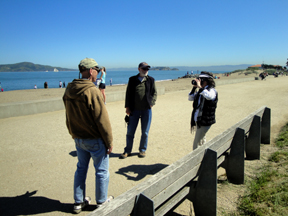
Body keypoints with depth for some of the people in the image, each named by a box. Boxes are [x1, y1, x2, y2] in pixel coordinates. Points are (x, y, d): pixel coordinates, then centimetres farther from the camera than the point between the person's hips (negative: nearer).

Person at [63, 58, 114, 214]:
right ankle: (102, 202, 28)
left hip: (78, 138, 7)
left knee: (81, 168, 21)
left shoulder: (69, 90, 3)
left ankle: (79, 202, 34)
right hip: (95, 139, -7)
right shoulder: (92, 91, -22)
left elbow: (69, 117, 12)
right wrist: (109, 141, -12)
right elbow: (102, 119, -21)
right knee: (101, 171, 11)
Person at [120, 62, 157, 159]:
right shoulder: (132, 80, 6)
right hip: (134, 110, 0)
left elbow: (154, 93, 10)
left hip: (146, 109, 0)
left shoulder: (151, 80, 6)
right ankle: (127, 151, 21)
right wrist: (127, 107, 0)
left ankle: (142, 150, 26)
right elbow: (128, 94, 7)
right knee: (130, 132, 6)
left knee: (145, 132, 9)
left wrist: (151, 103, -5)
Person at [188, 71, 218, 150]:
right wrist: (194, 88, 2)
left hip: (205, 122, -9)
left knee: (196, 145, -7)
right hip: (198, 120, 9)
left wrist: (200, 87, -30)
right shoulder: (200, 91, 8)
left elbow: (209, 96, -38)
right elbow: (190, 98, 14)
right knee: (201, 141, 24)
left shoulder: (212, 90, -14)